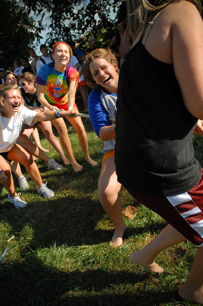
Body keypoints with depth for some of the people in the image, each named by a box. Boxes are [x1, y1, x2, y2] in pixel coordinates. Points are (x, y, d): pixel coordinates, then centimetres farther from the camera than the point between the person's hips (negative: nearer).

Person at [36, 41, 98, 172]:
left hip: (67, 103, 2)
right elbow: (40, 95, -24)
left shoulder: (72, 72, -22)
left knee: (80, 128, -7)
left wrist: (70, 108, -56)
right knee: (61, 127, -22)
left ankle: (87, 157, 15)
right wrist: (49, 107, -43)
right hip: (51, 105, -2)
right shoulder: (45, 70, -25)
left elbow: (71, 93, -37)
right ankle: (73, 162, -10)